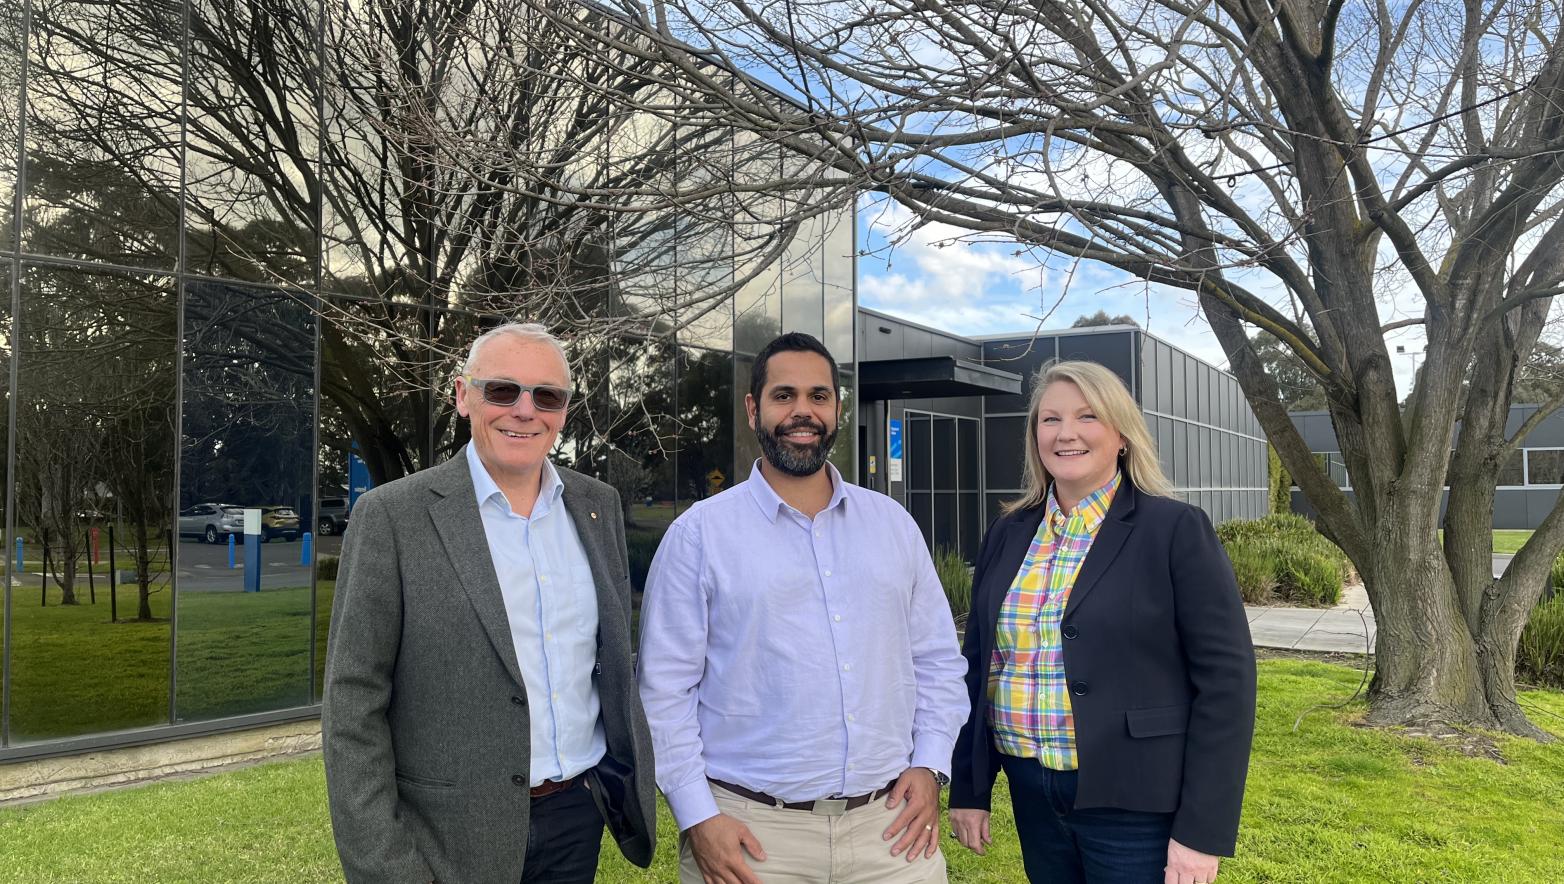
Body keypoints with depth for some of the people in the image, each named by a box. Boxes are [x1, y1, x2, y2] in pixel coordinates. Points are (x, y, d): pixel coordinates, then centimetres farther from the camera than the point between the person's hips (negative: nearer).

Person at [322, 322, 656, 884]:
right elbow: (353, 706, -10)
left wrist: (633, 782, 8)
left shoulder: (598, 505, 3)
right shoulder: (392, 517, -11)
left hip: (580, 816, 4)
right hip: (453, 838, -4)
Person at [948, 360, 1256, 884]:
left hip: (1134, 806, -4)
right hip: (1031, 796, 5)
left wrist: (1202, 832, -13)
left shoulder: (1176, 531, -9)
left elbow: (1225, 680, -11)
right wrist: (968, 790, 9)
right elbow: (979, 665, 10)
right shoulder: (1008, 534, 5)